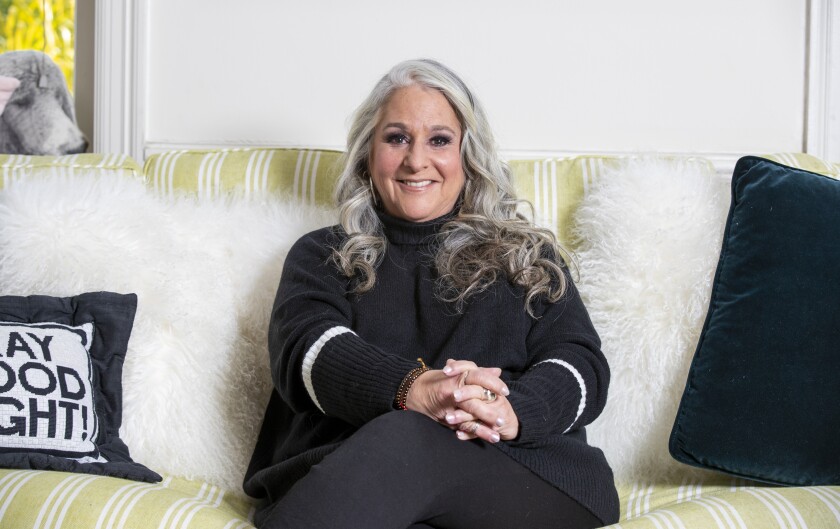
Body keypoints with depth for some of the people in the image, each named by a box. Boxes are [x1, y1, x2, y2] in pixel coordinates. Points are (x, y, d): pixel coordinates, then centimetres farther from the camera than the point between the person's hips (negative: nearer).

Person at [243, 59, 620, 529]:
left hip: (525, 472, 1)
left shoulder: (526, 255, 24)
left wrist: (513, 410, -17)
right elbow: (305, 347, 0)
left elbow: (584, 365, 9)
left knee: (402, 439, -36)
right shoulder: (323, 256, 22)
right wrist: (411, 389, -22)